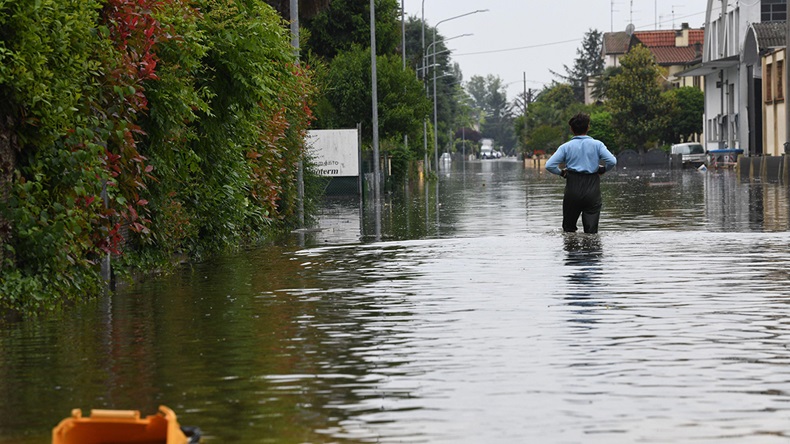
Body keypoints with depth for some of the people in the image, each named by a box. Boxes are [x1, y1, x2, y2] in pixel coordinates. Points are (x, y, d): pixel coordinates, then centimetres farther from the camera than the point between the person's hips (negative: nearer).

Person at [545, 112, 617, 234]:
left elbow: (549, 165, -7)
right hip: (592, 191, 0)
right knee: (591, 230, 1)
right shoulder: (597, 145, 1)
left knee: (568, 228, 14)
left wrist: (561, 172, 11)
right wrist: (602, 169, 9)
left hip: (572, 192, 0)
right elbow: (612, 161, -10)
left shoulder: (566, 147, 2)